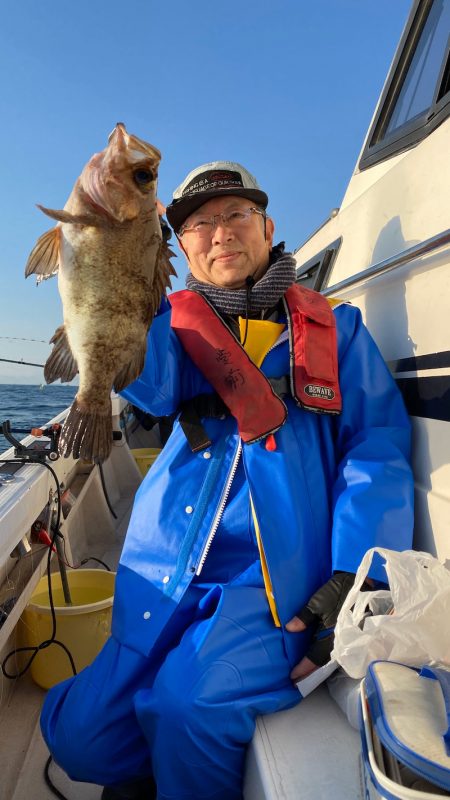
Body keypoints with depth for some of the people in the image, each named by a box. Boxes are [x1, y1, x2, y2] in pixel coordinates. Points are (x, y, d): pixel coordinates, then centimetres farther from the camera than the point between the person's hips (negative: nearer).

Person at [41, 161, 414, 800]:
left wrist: (355, 577, -11)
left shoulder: (334, 328, 8)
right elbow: (154, 390, -10)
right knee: (84, 738, -4)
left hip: (277, 578, -1)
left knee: (188, 707, -22)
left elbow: (378, 452, 0)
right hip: (167, 568, 3)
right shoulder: (178, 321, 12)